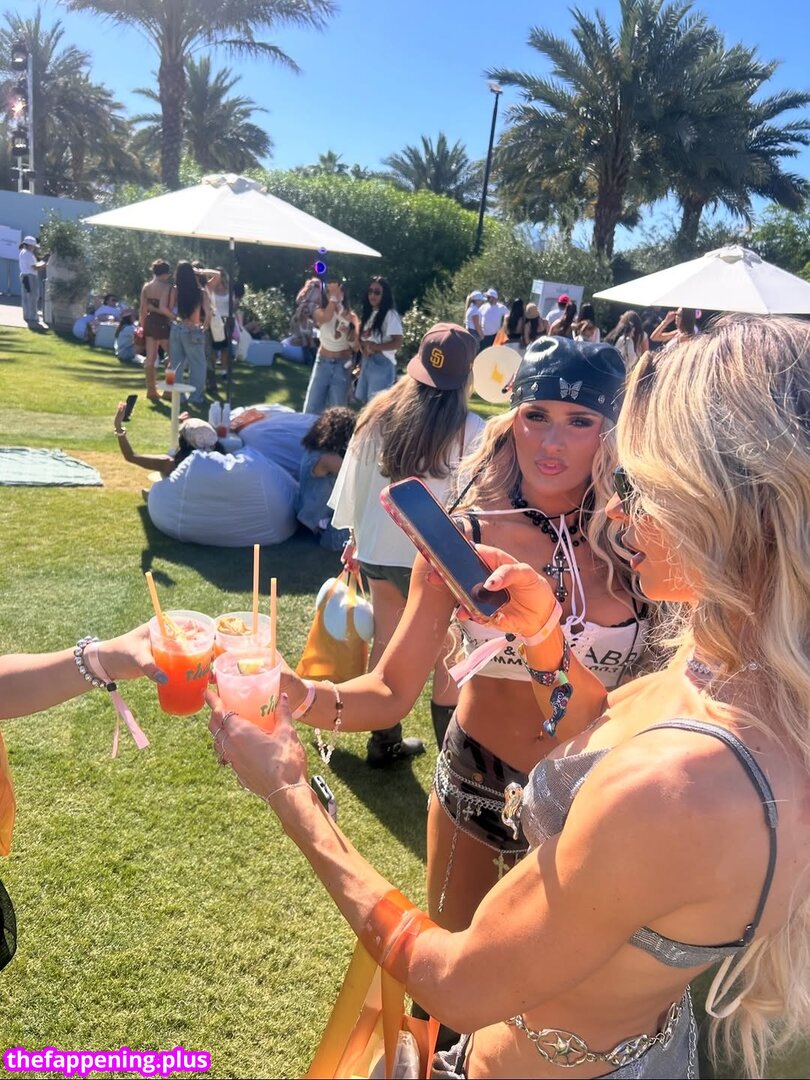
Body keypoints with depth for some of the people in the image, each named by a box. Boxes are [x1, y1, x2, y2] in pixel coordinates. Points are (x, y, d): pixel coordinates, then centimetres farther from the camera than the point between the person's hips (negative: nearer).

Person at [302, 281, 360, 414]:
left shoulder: (351, 316, 0)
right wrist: (332, 297, -23)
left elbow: (356, 346, -5)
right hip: (322, 363, 1)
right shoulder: (320, 312, -2)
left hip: (343, 365, 0)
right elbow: (326, 317, -28)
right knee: (312, 407, 0)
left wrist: (348, 333, -23)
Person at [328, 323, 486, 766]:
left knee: (386, 643, 18)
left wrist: (356, 538, 18)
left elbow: (355, 482, 6)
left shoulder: (380, 414, 0)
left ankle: (384, 739, 30)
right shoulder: (471, 431, -15)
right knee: (447, 652, 13)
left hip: (378, 548, 5)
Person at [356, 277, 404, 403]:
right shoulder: (368, 313, 14)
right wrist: (363, 345, -3)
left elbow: (397, 342, -17)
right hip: (366, 363, 9)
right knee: (364, 400, 13)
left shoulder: (390, 314, -10)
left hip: (382, 364, -8)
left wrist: (374, 347, -18)